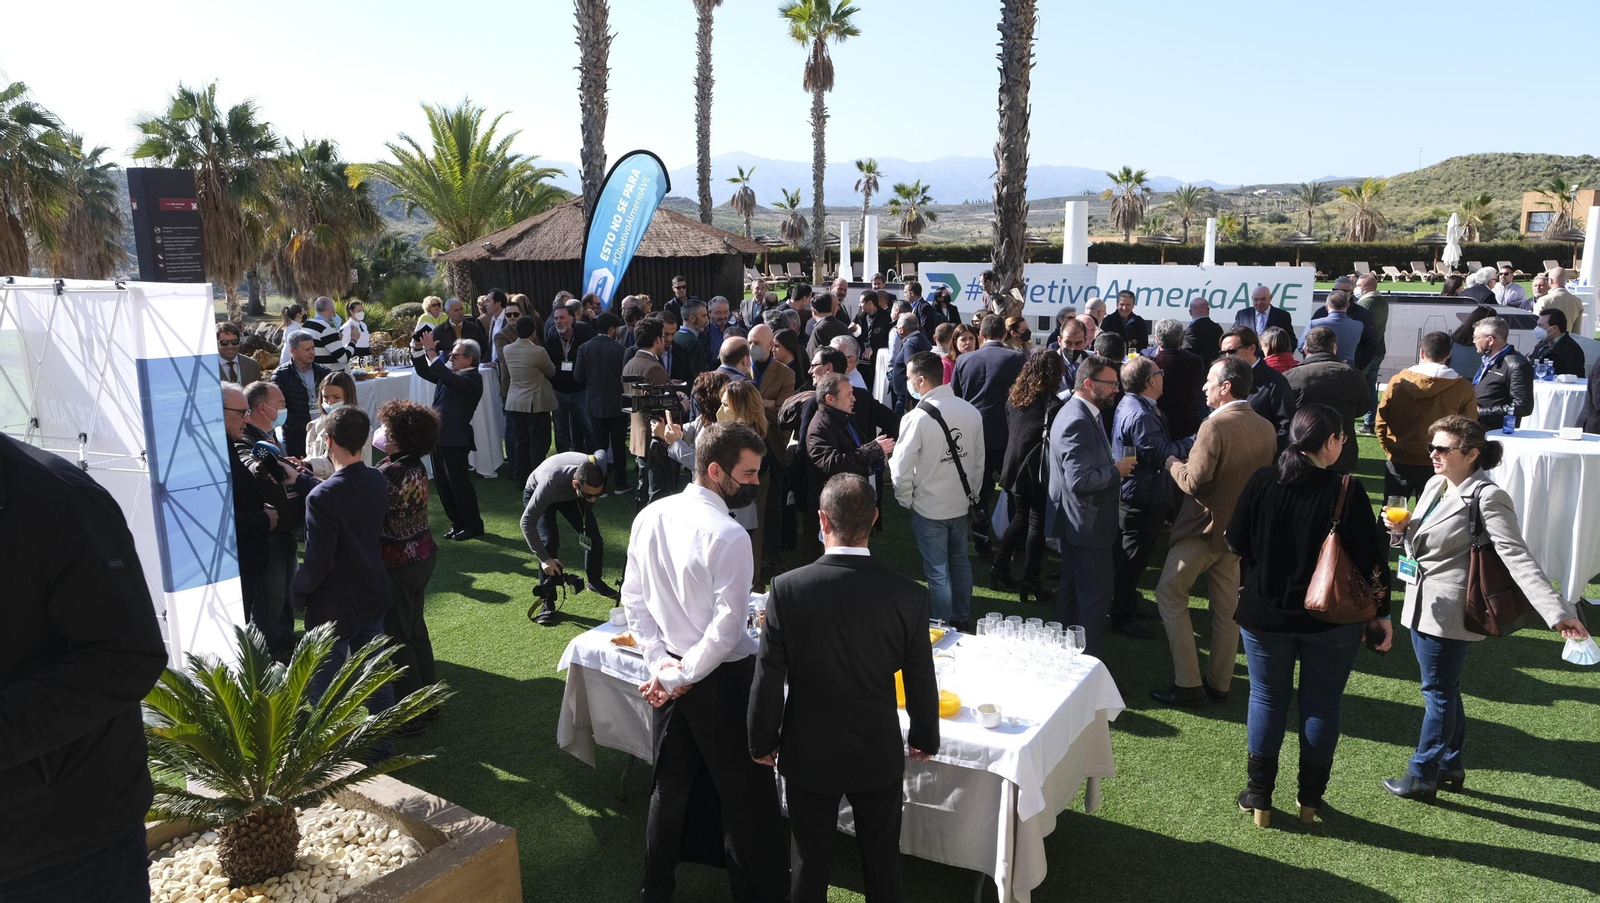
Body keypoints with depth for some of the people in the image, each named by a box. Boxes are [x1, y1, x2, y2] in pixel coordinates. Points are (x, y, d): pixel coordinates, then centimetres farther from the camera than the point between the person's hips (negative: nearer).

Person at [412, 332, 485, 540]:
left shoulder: (472, 378, -11)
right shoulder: (449, 373, 15)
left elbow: (450, 380, -27)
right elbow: (424, 372, 20)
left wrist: (431, 351, -26)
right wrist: (418, 349, 3)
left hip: (455, 439, -9)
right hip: (439, 436, 9)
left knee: (458, 482, -3)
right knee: (443, 483, 11)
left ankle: (473, 525, 9)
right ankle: (458, 523, 21)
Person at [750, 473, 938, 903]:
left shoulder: (788, 588, -20)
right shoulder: (908, 595, -17)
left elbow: (768, 678, -13)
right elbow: (921, 682, -6)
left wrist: (762, 742, 3)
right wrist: (926, 738, 12)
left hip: (809, 753, 0)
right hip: (879, 753, 1)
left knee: (810, 858, 19)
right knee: (882, 859, 21)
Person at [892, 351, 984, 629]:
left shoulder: (916, 418, -23)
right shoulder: (970, 411, -7)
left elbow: (901, 470, -18)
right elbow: (980, 460, 4)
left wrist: (906, 500, 0)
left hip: (929, 508, -5)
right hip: (961, 504, 5)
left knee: (938, 571, 9)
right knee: (960, 561, 23)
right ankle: (962, 619, 38)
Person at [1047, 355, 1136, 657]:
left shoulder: (1077, 414, 10)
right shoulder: (1078, 422, -24)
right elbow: (1080, 480, -30)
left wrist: (1113, 467, 6)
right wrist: (1116, 470, -18)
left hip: (1075, 524, 11)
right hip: (1088, 525, -11)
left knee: (1071, 590, 20)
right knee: (1096, 596, -3)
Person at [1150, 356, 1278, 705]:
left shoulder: (1216, 425, -22)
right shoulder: (1267, 428, 1)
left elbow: (1194, 481, -24)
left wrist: (1173, 463, -6)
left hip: (1203, 528, -7)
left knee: (1170, 594, 6)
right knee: (1227, 604, 15)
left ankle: (1188, 682, 4)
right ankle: (1220, 682, 24)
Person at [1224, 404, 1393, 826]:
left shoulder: (1261, 482, -10)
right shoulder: (1347, 491, -15)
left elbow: (1235, 543, -3)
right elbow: (1371, 559, -11)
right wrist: (1381, 613, 1)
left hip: (1265, 614, 1)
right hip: (1332, 618, -1)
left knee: (1267, 699, 14)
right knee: (1321, 705, 14)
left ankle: (1259, 798, 21)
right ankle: (1310, 800, 25)